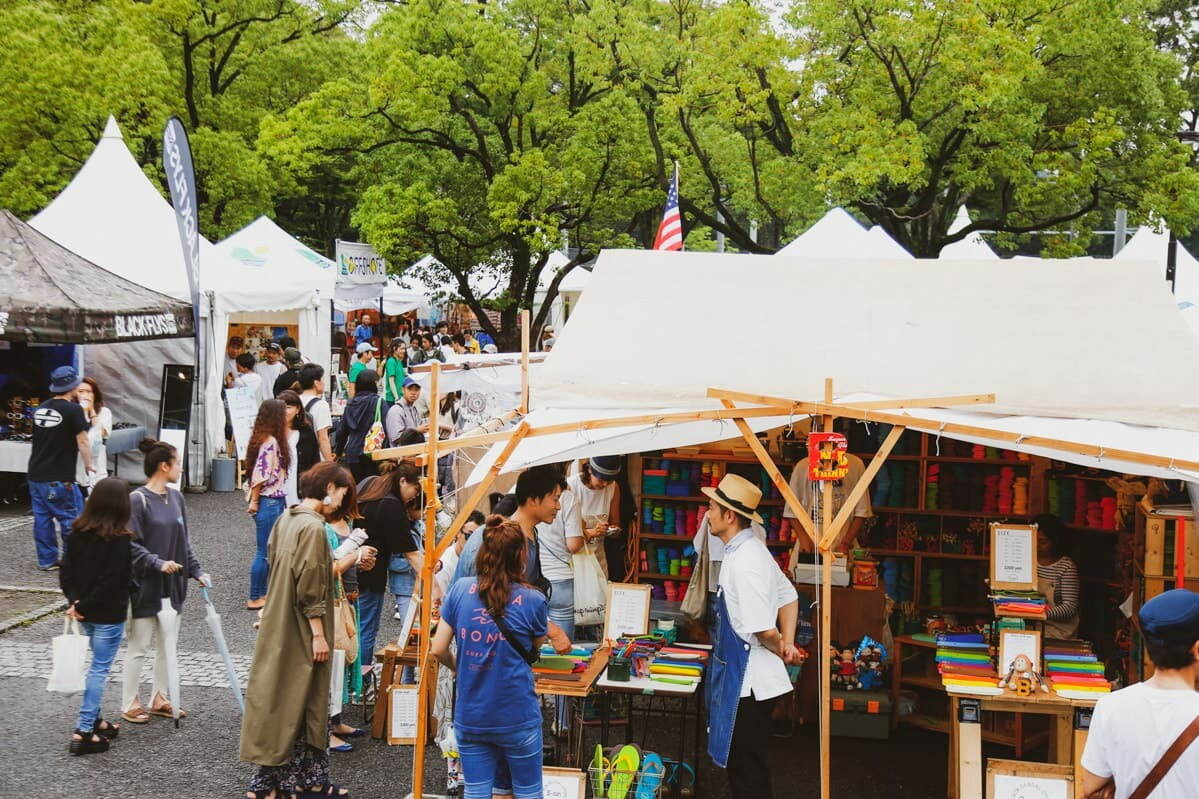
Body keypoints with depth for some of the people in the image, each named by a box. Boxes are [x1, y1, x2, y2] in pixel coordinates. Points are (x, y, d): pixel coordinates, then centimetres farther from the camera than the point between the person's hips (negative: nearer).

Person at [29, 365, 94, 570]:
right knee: (71, 518, 3)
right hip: (59, 478, -7)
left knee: (42, 517, 10)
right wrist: (89, 465, 2)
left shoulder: (41, 408, 10)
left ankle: (46, 560, 14)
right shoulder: (73, 410, -12)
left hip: (36, 474, 7)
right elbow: (82, 441, -10)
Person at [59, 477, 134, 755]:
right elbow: (111, 580, -21)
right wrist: (83, 606, -12)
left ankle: (93, 720, 27)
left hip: (84, 611, 7)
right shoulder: (119, 538, -18)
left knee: (97, 666, 20)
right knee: (100, 669, -1)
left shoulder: (79, 531, 2)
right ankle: (83, 732, -1)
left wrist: (75, 600, -4)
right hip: (109, 614, -7)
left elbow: (66, 570, 3)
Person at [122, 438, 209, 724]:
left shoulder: (175, 497, 6)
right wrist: (157, 563, -25)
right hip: (145, 586, -7)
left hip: (172, 585, 7)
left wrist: (196, 571, 5)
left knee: (167, 644, 14)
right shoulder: (137, 500, -15)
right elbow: (131, 545, -16)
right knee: (138, 646, 3)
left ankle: (158, 699, 26)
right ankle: (129, 704, 15)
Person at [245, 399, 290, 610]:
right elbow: (259, 475, -19)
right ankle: (255, 599, 6)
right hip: (268, 502, -9)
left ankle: (263, 594, 22)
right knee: (264, 552, -2)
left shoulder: (274, 441, 11)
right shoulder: (269, 442, -17)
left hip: (276, 500, 9)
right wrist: (254, 501, -11)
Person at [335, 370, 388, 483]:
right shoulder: (379, 402, -8)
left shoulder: (350, 403, 6)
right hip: (371, 452, -5)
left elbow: (342, 430, 12)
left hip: (352, 453, 5)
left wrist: (339, 452, 24)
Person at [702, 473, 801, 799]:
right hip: (739, 674, 10)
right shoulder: (748, 549, 7)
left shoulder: (744, 562, -24)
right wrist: (788, 644, 9)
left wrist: (782, 650, -8)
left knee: (747, 771, 1)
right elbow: (788, 597, 17)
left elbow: (763, 629, -27)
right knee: (739, 763, 20)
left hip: (748, 678, -10)